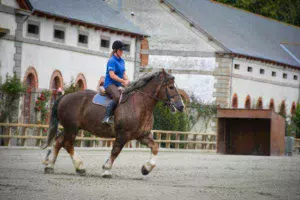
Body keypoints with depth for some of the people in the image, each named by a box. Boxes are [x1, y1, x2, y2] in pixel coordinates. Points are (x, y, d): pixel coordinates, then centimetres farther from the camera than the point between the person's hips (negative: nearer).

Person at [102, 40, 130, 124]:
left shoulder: (122, 61, 16)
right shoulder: (112, 61, -11)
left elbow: (124, 73, 18)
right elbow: (112, 75, -19)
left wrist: (127, 81, -4)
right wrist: (123, 81, -19)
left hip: (119, 85, 9)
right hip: (110, 84, -9)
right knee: (118, 97, -34)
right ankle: (106, 117, -34)